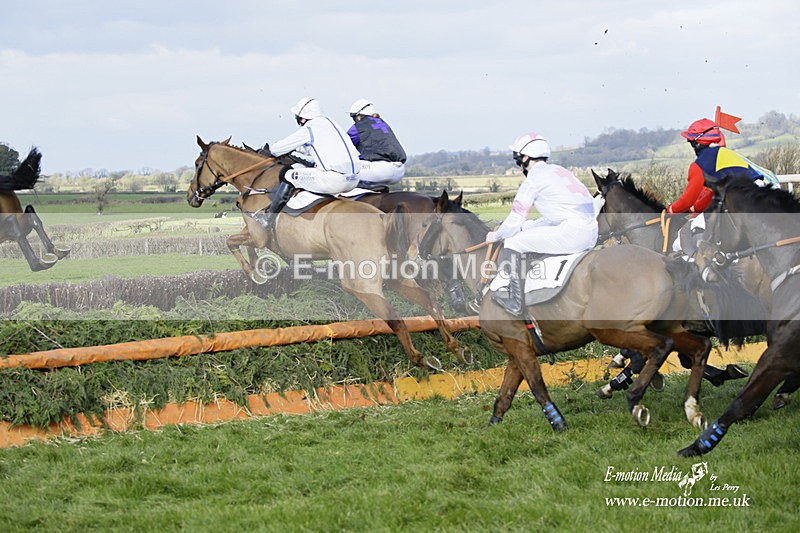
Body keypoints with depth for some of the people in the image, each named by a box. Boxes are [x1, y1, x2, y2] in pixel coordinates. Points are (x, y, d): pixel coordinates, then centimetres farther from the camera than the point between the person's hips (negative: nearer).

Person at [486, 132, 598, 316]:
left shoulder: (533, 178, -3)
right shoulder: (558, 170, 23)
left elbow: (516, 219, -1)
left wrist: (496, 236, 17)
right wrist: (523, 227, 35)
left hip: (571, 232, -9)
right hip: (591, 232, 9)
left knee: (512, 243, -1)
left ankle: (516, 302, -3)